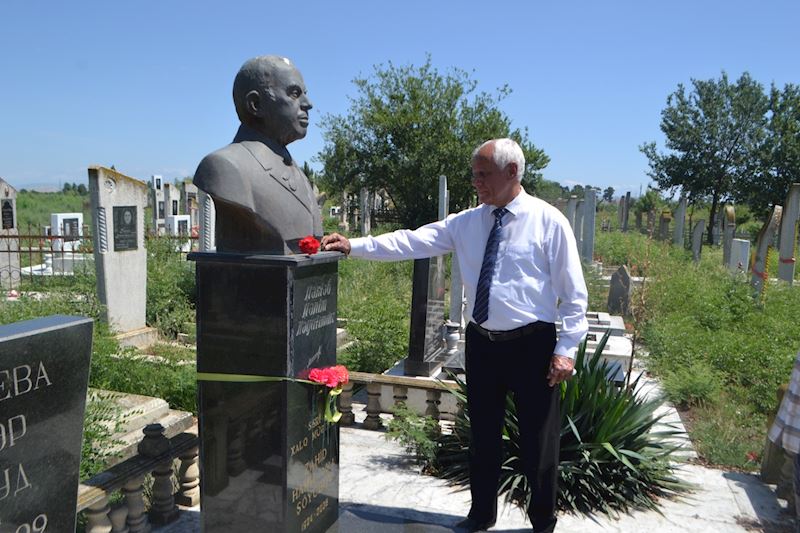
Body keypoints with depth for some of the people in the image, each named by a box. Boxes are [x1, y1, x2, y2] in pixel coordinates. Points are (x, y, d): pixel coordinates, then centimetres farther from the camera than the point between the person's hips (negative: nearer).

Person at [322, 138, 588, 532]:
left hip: (532, 345, -4)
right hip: (482, 343, 4)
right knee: (483, 435, 17)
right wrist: (354, 246, -13)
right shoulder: (467, 222, 4)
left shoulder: (549, 221, -7)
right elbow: (412, 242, -4)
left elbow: (573, 291, -7)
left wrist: (566, 348, -11)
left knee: (539, 440, 10)